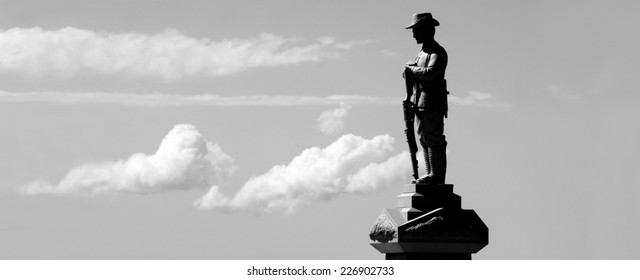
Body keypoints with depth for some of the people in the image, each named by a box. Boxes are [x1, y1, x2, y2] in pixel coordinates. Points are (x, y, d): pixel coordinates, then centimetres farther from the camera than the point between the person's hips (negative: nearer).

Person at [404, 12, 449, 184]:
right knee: (424, 138, 11)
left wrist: (412, 68, -11)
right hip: (421, 103, 10)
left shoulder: (438, 52, -11)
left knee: (434, 139, -8)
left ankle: (435, 175, -6)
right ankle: (432, 174, 15)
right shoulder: (423, 52, 18)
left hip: (433, 103, -10)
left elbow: (430, 73, -26)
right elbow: (409, 76, 18)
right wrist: (409, 70, -5)